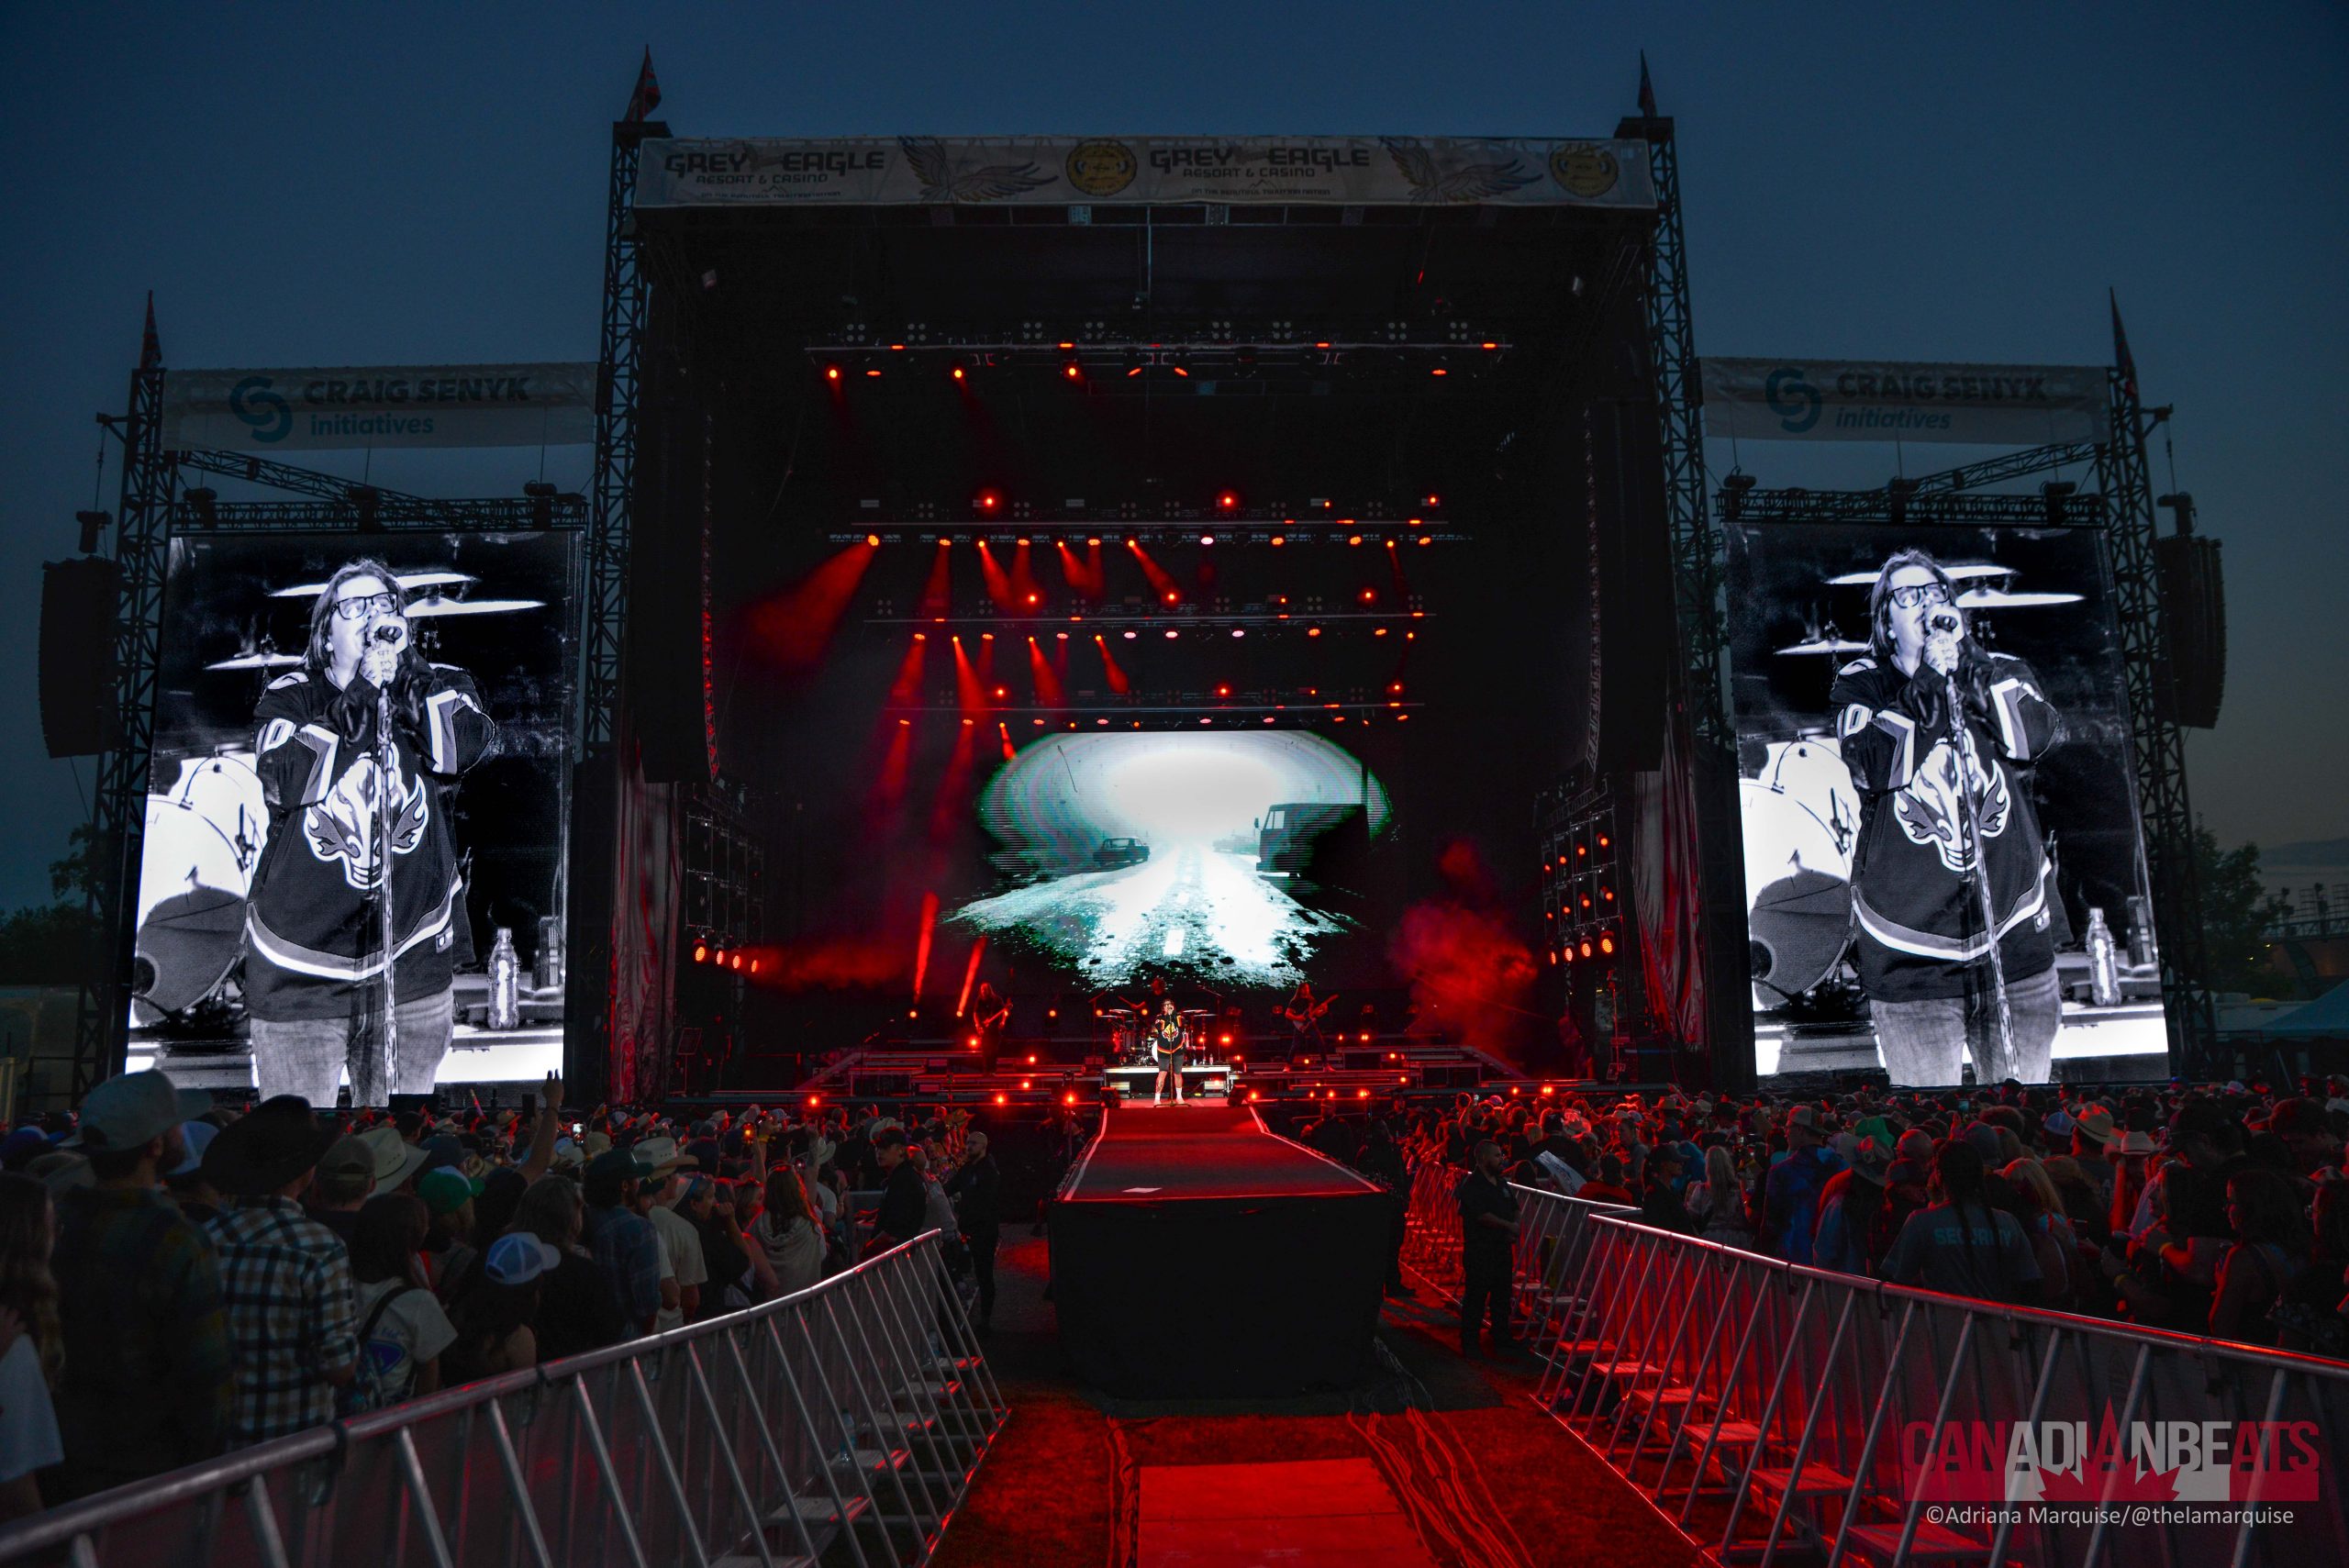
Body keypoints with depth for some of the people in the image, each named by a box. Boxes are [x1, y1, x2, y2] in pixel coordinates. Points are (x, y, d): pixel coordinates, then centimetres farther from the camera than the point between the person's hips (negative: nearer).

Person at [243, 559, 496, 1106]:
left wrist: (406, 664, -15)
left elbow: (464, 750, -16)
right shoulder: (290, 696, 4)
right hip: (300, 965, -1)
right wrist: (362, 690, -16)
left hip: (412, 965, 1)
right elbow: (287, 782, -15)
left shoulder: (440, 688, 5)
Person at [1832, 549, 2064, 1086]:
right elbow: (1877, 766, -14)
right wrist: (1930, 677, -14)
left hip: (2015, 929, 2)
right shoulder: (1860, 685, 4)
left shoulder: (2001, 673, 10)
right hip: (1910, 948, -2)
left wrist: (1966, 658, -11)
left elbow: (2035, 739, -10)